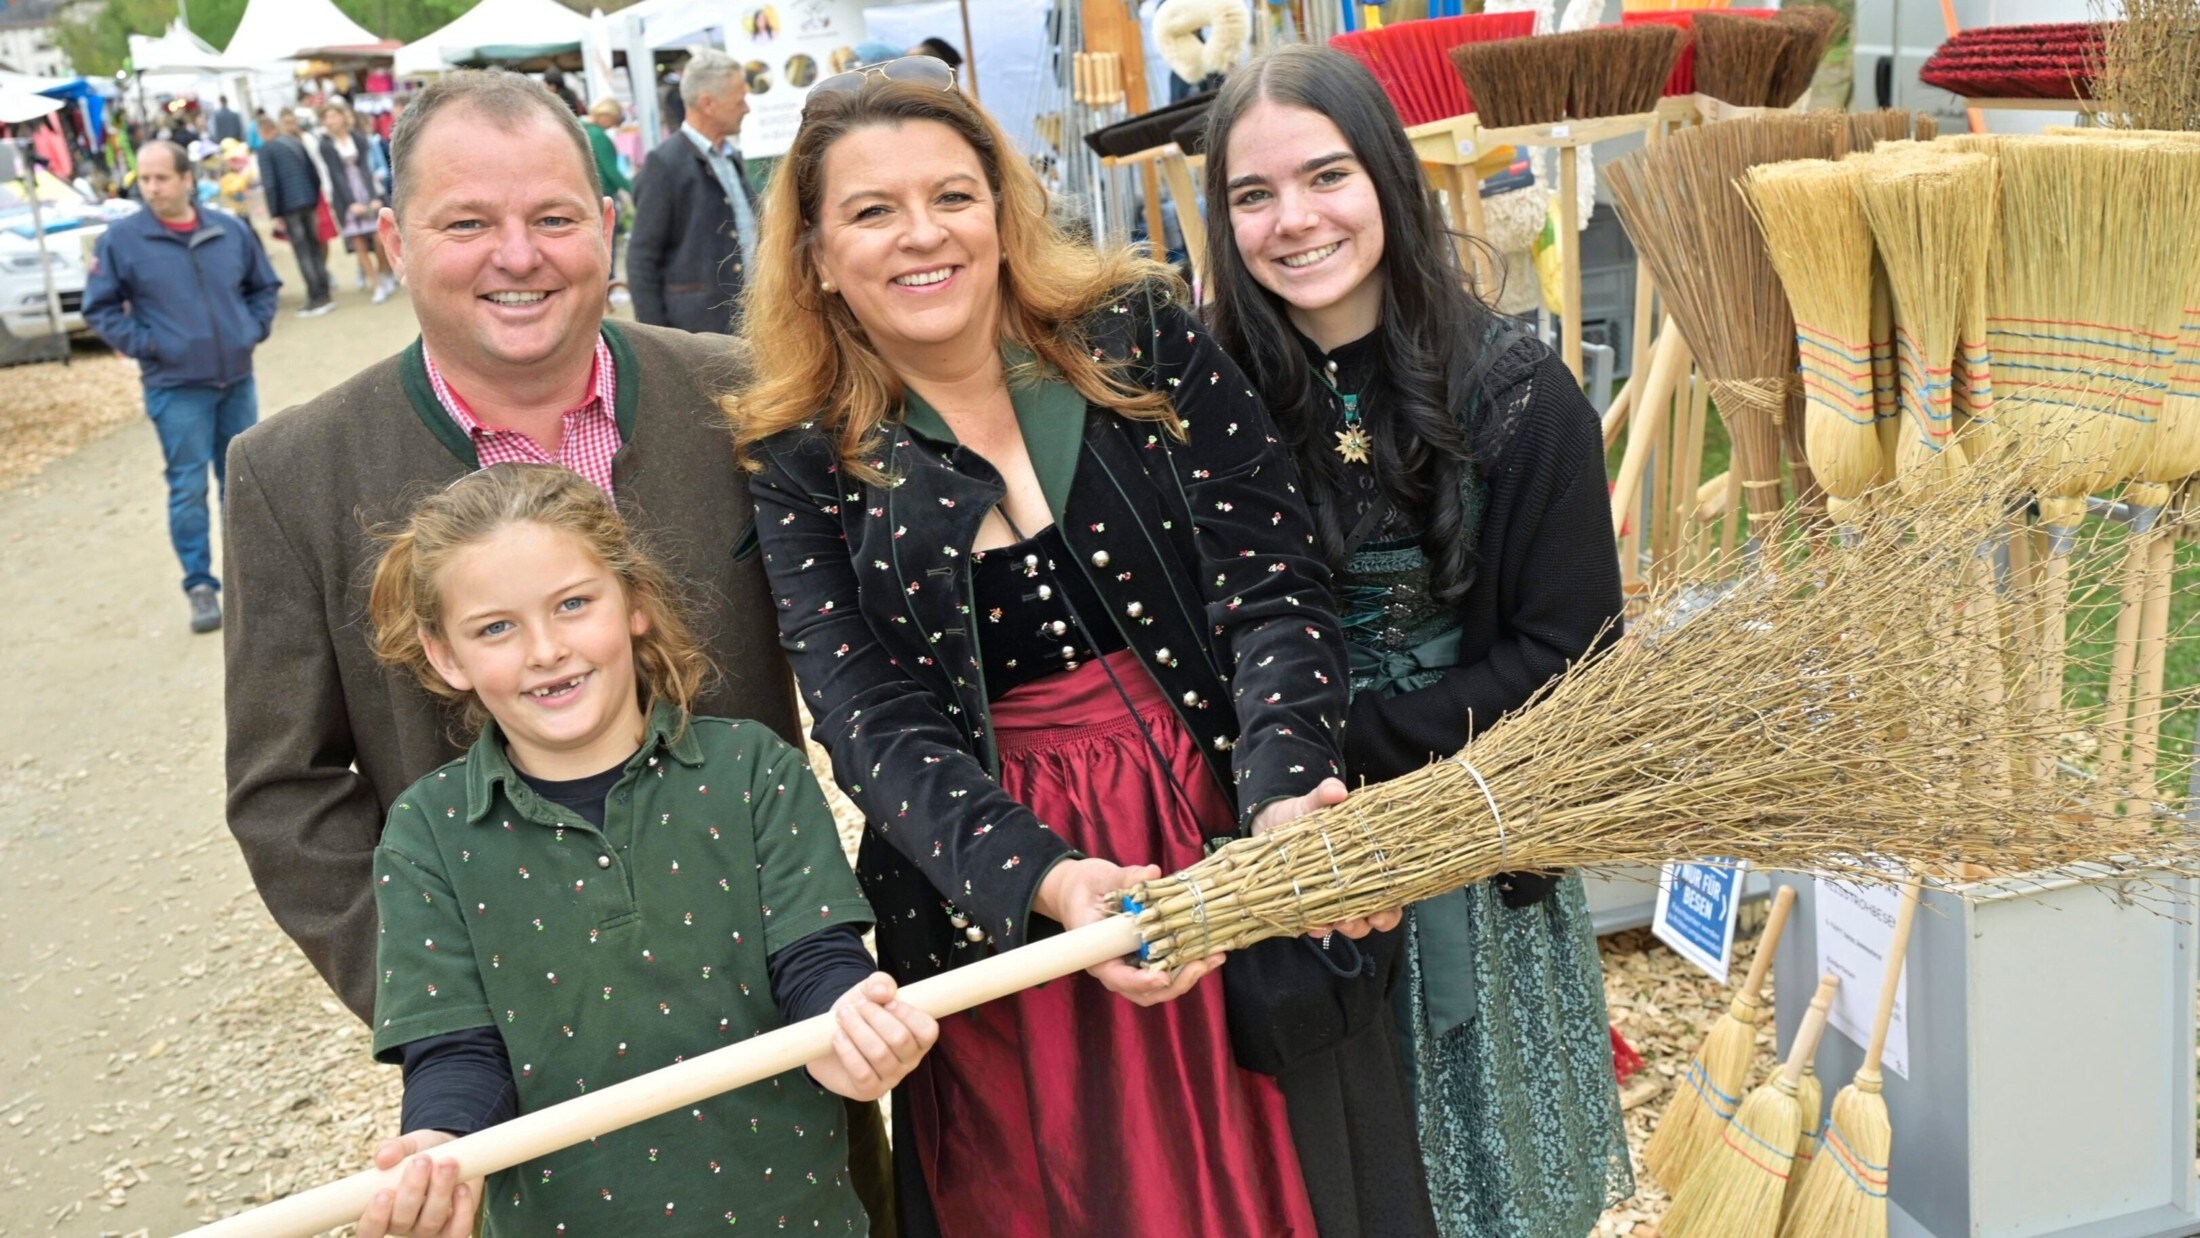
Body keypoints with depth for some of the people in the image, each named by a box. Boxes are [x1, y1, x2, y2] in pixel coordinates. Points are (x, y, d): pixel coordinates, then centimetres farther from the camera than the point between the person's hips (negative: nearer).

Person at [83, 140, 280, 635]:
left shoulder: (230, 230, 2)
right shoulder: (122, 239, -7)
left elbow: (264, 286, 15)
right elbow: (100, 307, -1)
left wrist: (253, 330, 2)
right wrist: (144, 345, -10)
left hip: (237, 379, 3)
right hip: (176, 388, -3)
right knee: (188, 489, -3)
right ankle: (200, 585, 5)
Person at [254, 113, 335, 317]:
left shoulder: (265, 149, -5)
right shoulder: (296, 143, 13)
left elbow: (269, 184, -12)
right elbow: (315, 175, 13)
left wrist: (274, 214, -8)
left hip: (289, 207, -6)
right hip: (309, 203, 6)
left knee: (303, 253, -4)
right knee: (315, 249, 11)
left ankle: (317, 299, -5)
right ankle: (324, 295, 12)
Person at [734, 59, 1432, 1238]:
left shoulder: (1141, 333, -1)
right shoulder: (803, 463, -2)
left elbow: (1271, 581, -8)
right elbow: (875, 726, -11)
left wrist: (1284, 798, -25)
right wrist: (1047, 881, -28)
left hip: (1235, 841, 1)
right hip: (996, 910, 0)